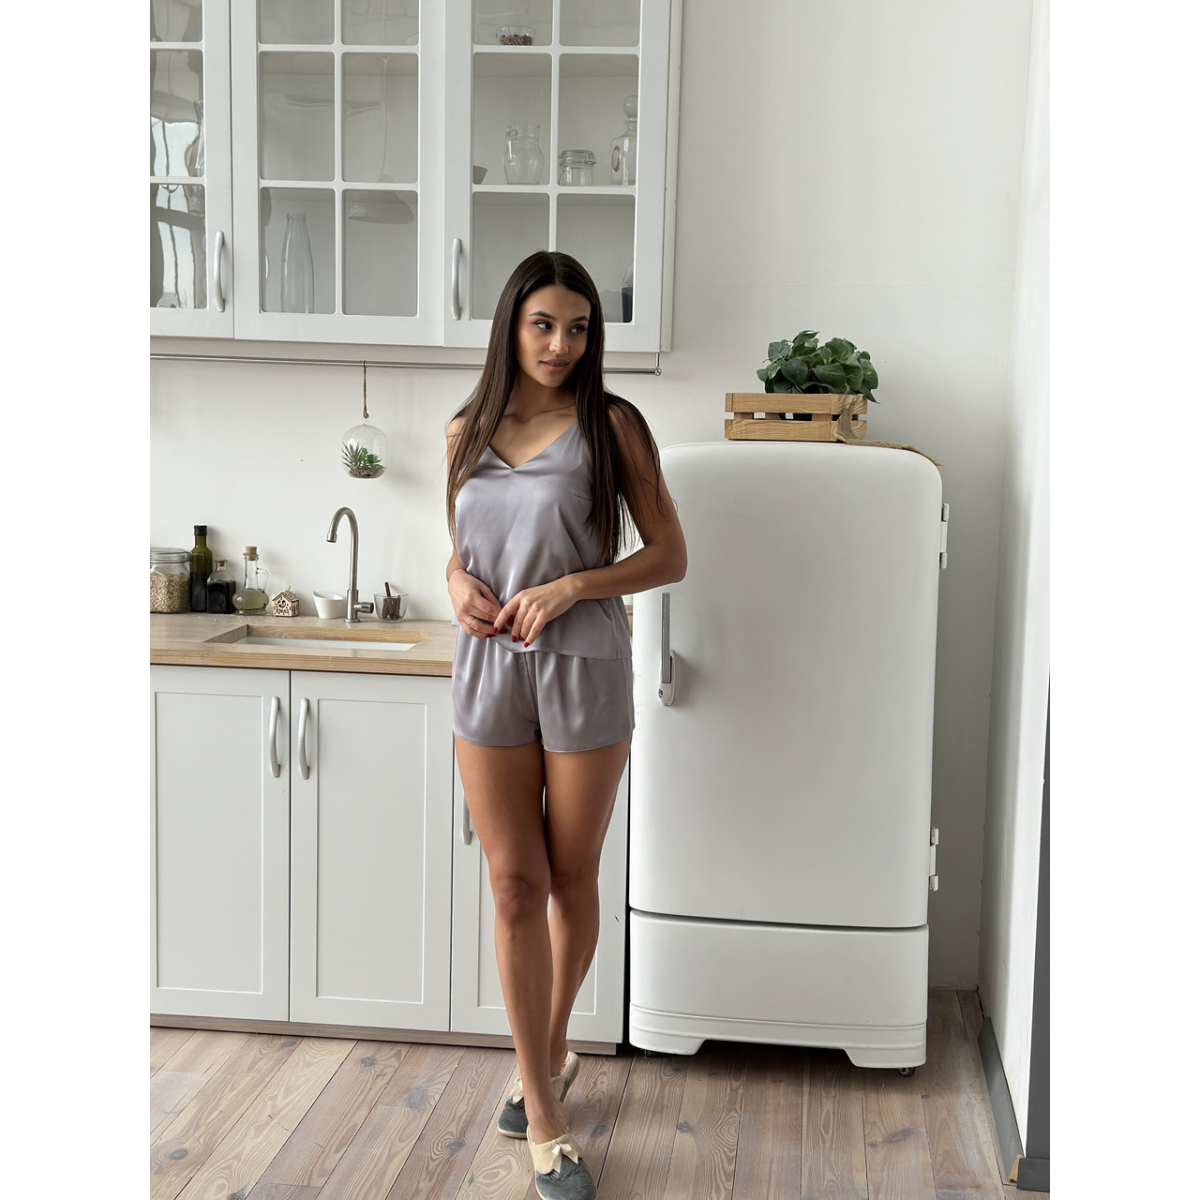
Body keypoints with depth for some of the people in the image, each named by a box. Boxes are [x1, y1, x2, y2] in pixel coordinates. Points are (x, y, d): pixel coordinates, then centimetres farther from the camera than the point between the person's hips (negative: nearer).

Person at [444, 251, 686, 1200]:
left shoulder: (609, 425, -3)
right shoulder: (467, 433, 9)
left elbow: (670, 557, -3)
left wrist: (574, 586, -17)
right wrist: (458, 581, -3)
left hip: (583, 668, -2)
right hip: (488, 668, 3)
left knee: (571, 878, 10)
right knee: (516, 883, 2)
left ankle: (550, 1051, 35)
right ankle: (545, 1110, 11)